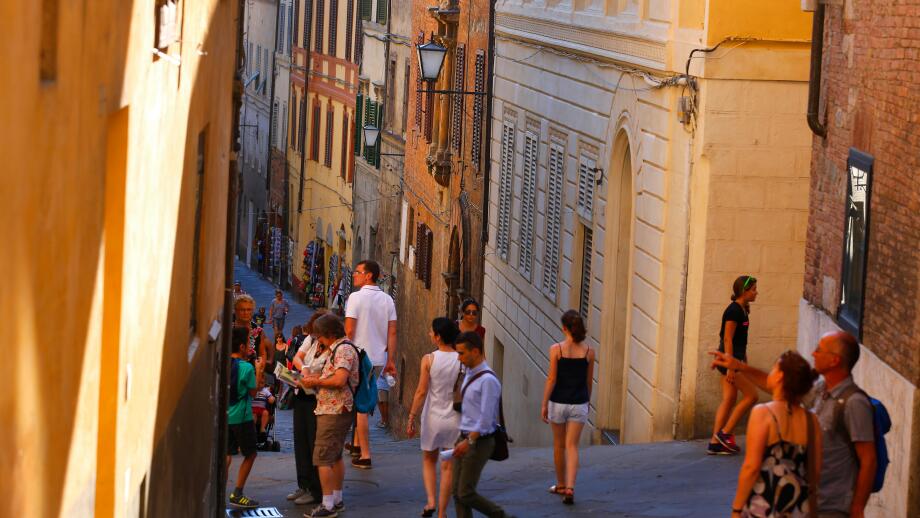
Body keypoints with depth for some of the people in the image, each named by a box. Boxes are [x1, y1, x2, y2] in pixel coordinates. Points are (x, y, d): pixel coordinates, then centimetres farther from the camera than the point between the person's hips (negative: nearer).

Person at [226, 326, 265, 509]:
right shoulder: (246, 367, -15)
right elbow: (253, 391, -4)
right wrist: (258, 371, 3)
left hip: (225, 416, 6)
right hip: (241, 417, -6)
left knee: (227, 455, 11)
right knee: (250, 455, 9)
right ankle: (237, 495, 6)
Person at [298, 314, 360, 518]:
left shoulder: (344, 349, -17)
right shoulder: (337, 348, 16)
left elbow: (340, 380, -26)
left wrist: (316, 382, -14)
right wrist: (316, 378, 8)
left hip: (334, 411, -11)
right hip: (334, 410, 11)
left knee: (322, 458, -10)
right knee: (335, 456, 17)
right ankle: (337, 500, 26)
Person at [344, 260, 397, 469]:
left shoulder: (356, 297, -11)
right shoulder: (387, 299, 6)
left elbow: (349, 330, -14)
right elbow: (392, 332, 4)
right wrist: (391, 361, 8)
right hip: (380, 358, 6)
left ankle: (364, 456, -4)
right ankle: (357, 444, 34)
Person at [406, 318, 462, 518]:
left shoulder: (429, 359, -10)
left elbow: (421, 391, -11)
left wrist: (411, 418, -5)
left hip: (432, 417, -1)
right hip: (454, 419, 1)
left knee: (429, 460, 20)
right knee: (448, 466, 9)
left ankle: (430, 501, 4)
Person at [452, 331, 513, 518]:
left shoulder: (488, 380, -18)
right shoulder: (469, 375, 10)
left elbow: (485, 418, -21)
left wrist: (469, 442, -22)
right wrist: (462, 439, 17)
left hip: (479, 442, -9)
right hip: (465, 439, 9)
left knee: (466, 494, -6)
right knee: (457, 493, 6)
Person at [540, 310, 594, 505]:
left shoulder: (556, 349, -10)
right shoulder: (588, 351, -3)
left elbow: (552, 379, -10)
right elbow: (589, 381, 6)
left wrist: (544, 404, -4)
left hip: (558, 402, -1)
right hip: (579, 404, 1)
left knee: (559, 446, 15)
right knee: (572, 447, 2)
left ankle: (561, 485, 29)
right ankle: (570, 487, -13)